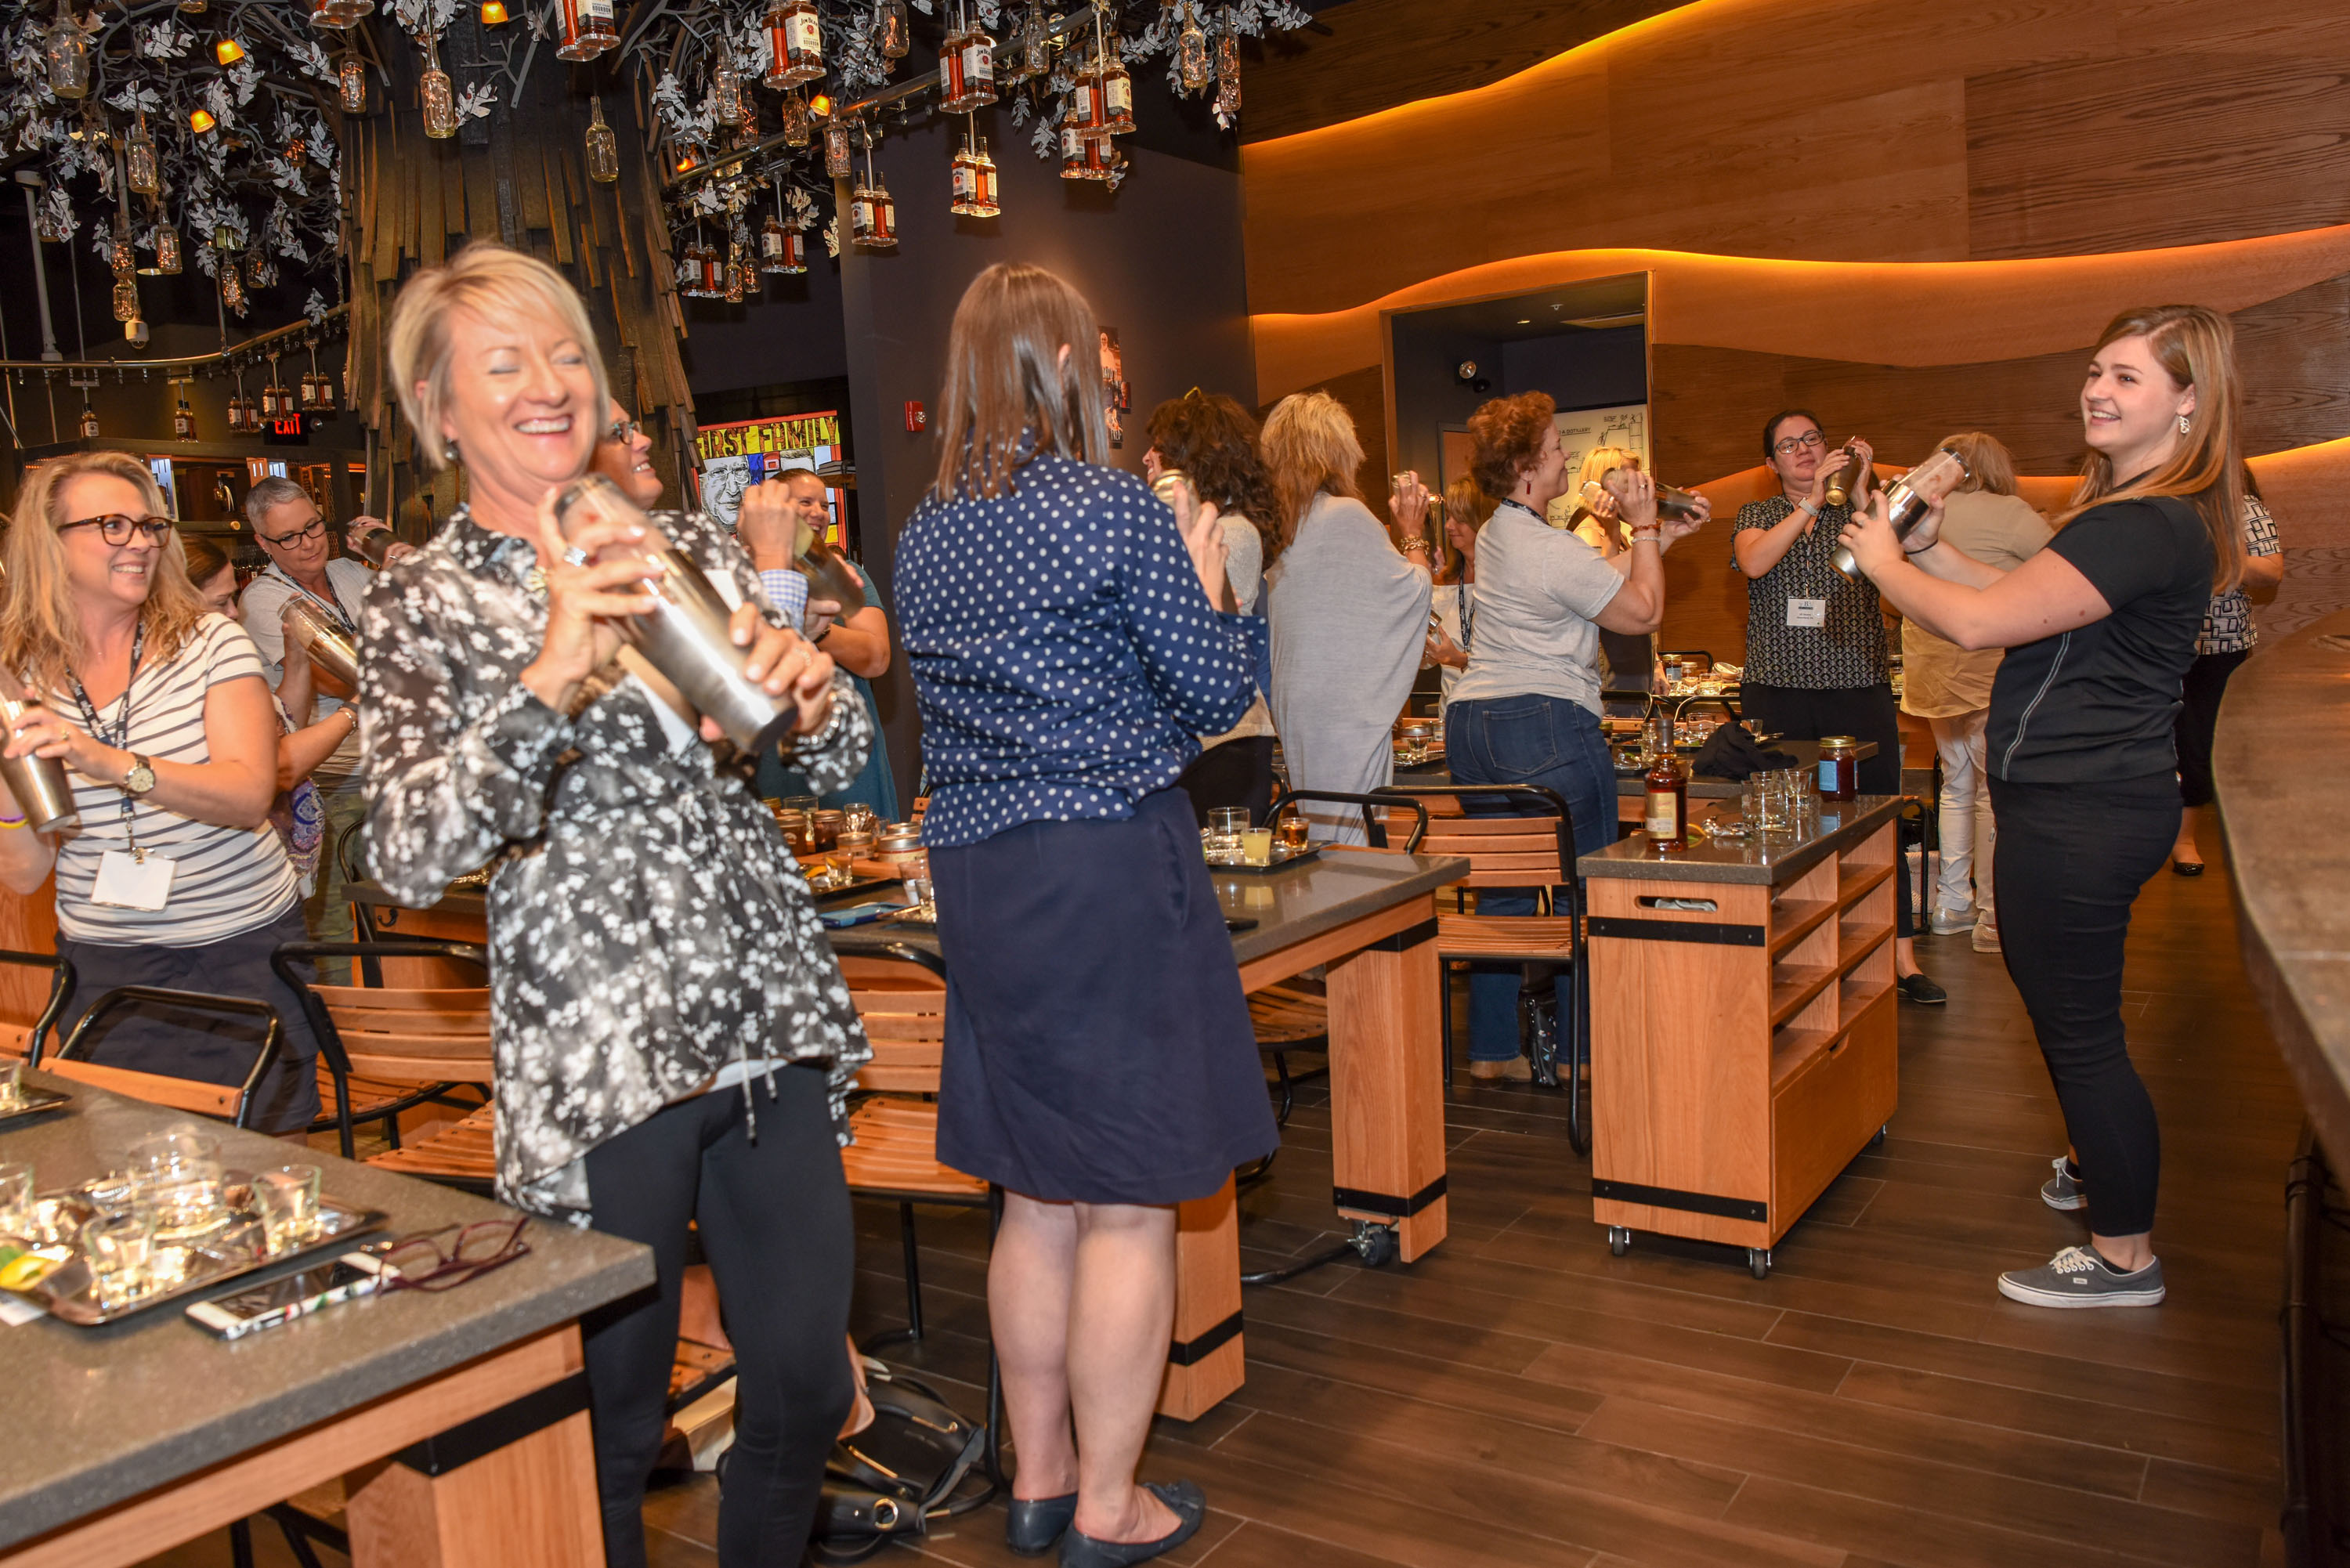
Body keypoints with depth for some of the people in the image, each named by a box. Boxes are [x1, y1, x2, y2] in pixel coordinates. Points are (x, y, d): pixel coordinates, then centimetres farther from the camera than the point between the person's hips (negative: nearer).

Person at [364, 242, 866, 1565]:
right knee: (613, 1423, 10)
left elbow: (841, 761, 11)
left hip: (775, 1027, 4)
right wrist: (549, 675, -28)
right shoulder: (423, 605, -1)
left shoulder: (691, 547, 9)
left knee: (806, 1390, 13)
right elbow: (410, 858, -16)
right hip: (598, 1059, -3)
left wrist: (807, 688, -12)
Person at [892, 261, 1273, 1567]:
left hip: (977, 873, 7)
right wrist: (1210, 579, 11)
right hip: (1112, 870, -7)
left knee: (1038, 1198, 18)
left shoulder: (925, 533, 9)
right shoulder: (1118, 513, -11)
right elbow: (1217, 694, -6)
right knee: (1131, 1204, 5)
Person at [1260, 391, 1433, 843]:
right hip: (1347, 703, -8)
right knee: (1355, 840, -4)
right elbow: (1413, 589, -7)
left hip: (1295, 701, 8)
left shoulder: (1278, 522, 11)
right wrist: (1412, 532, 8)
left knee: (1320, 839, 12)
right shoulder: (1346, 515, -13)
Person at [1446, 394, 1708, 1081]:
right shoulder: (1552, 551, -15)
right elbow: (1644, 612, -5)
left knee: (1500, 888, 12)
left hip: (1472, 719, 9)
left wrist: (1661, 536, 22)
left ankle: (1492, 1049, 16)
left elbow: (1596, 578, 22)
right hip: (1544, 723, -9)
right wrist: (1642, 526, 1)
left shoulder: (1497, 535, 14)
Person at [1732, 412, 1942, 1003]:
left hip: (1860, 692, 0)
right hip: (1779, 694, 0)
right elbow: (1755, 562, -12)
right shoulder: (1756, 515, 10)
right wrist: (1813, 500, -16)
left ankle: (1902, 959, 5)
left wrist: (1862, 494, -14)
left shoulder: (1858, 514, 11)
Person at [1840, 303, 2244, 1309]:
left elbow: (1980, 624, -26)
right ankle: (2102, 1168, 47)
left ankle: (2125, 1255, 13)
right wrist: (1927, 552, 7)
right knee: (2067, 1008, 26)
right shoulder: (2139, 509, 13)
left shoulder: (2150, 527, -22)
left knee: (2078, 1025, 0)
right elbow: (2029, 601, 18)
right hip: (2083, 799, 11)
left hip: (2079, 813, -11)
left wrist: (1887, 564, -9)